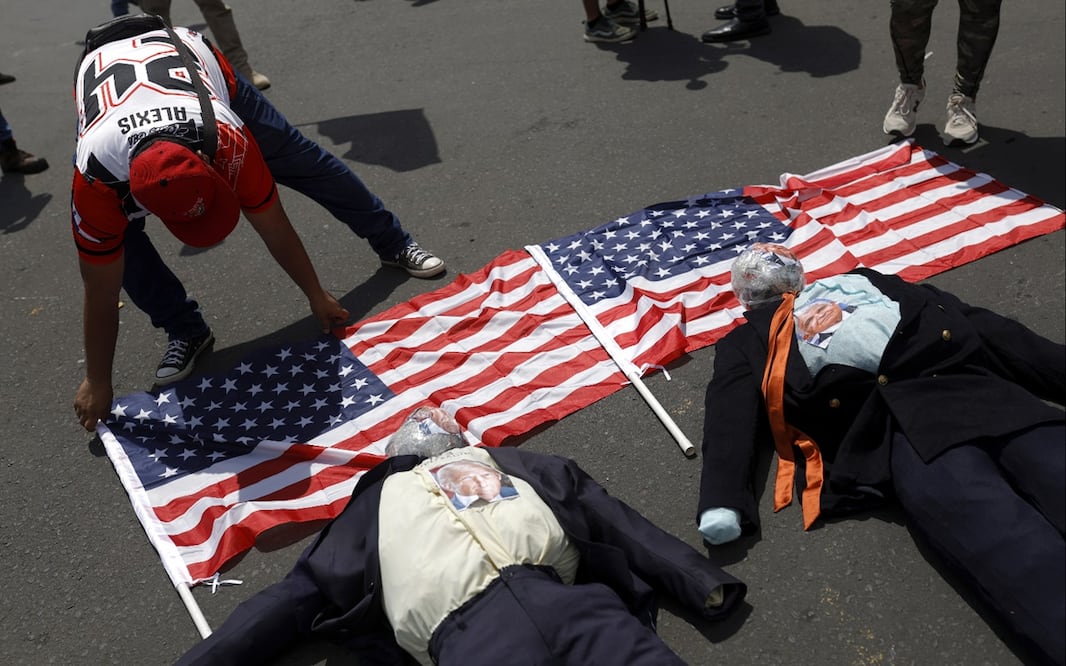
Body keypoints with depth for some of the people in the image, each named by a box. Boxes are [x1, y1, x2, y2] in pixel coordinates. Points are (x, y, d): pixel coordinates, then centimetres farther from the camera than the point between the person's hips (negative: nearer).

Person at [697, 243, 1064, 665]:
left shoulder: (866, 281, 33)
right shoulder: (750, 339, 25)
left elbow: (979, 325, 27)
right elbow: (732, 414, 6)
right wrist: (723, 499, -15)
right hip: (888, 426, -3)